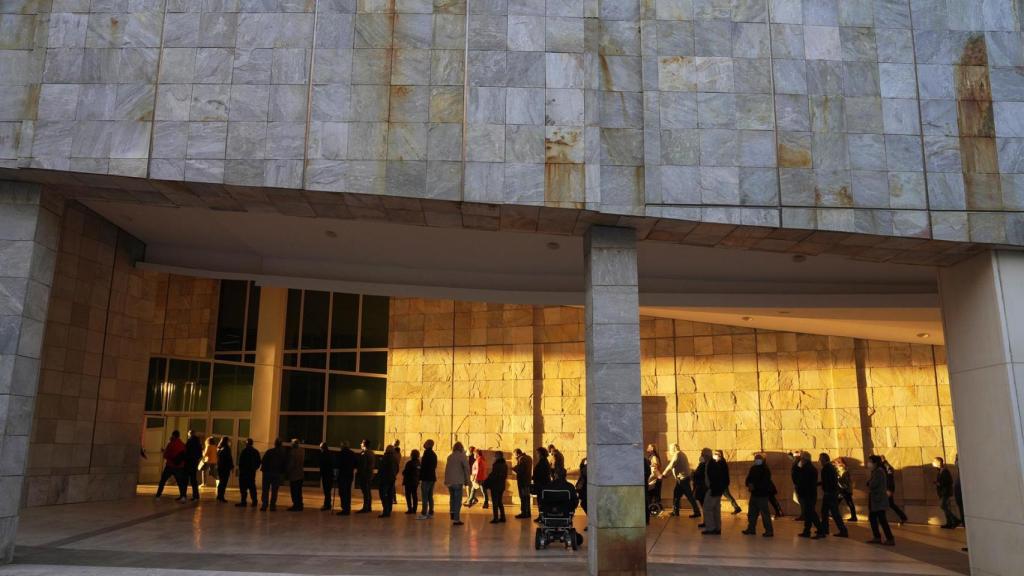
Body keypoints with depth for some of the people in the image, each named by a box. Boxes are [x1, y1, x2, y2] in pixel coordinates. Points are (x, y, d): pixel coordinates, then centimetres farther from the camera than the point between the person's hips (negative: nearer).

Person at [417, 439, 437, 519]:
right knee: (430, 496, 12)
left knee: (425, 497, -8)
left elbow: (423, 466, -16)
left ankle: (424, 514, -9)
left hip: (426, 478, -9)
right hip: (432, 478, 9)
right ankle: (430, 513, 13)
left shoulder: (427, 453, -12)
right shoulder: (434, 454, 15)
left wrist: (420, 477, -11)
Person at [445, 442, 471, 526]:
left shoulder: (450, 456, 10)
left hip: (449, 482, 5)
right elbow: (466, 468, -11)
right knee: (458, 500, 0)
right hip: (458, 482, -5)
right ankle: (456, 519, -1)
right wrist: (467, 480, -3)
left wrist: (446, 480, 13)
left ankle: (452, 514, 13)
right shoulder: (461, 456, -6)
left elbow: (447, 469, 10)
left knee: (452, 499, 22)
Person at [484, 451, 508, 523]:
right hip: (502, 486, 7)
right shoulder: (505, 465, 7)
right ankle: (502, 517, 18)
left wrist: (485, 483, -6)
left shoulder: (496, 465, -17)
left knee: (495, 502, -1)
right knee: (500, 502, 17)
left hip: (495, 486, -7)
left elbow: (492, 475, -16)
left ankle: (495, 518, -1)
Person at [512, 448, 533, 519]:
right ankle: (528, 512, 21)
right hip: (528, 479, 9)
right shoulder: (529, 458, 13)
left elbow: (519, 469, -21)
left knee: (523, 497, -4)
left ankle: (524, 513, -3)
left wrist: (513, 468, -4)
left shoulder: (521, 458, -15)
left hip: (522, 480, -9)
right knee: (527, 496, 15)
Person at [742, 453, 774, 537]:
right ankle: (751, 529, 24)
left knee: (765, 513, -7)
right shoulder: (753, 468, 13)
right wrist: (749, 484, -4)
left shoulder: (765, 469, -10)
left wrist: (754, 486, -20)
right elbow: (748, 479, 18)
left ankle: (769, 531, -1)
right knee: (752, 512, 14)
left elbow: (765, 482, -19)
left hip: (762, 494, -8)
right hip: (754, 494, 8)